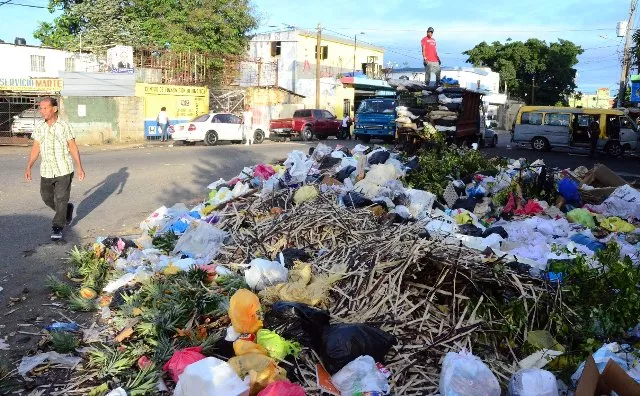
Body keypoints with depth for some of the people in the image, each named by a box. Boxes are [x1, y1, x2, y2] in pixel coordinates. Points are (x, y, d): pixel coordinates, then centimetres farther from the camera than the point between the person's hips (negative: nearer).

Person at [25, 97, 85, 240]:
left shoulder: (64, 126, -7)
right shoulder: (39, 128, 4)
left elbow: (73, 148, -5)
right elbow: (35, 149, 9)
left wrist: (80, 167, -9)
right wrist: (28, 167, 5)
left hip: (64, 170, -5)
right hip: (46, 171, 5)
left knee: (60, 199, -2)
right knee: (47, 197, 12)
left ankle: (57, 228, 9)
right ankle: (68, 209, 36)